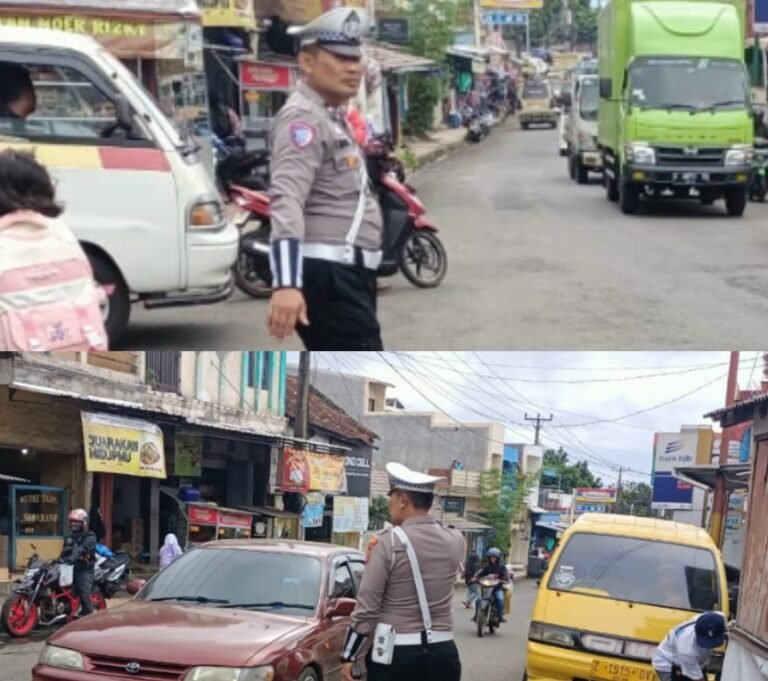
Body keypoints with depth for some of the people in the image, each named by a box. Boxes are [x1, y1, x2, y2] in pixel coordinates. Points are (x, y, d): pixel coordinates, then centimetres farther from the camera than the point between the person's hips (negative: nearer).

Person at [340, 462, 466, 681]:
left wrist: (348, 656, -3)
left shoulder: (389, 543, -12)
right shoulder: (455, 541, 3)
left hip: (395, 653, -4)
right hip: (442, 652, 4)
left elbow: (367, 606, -11)